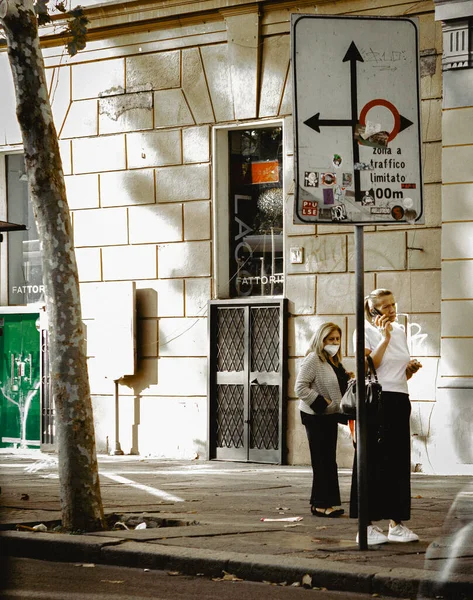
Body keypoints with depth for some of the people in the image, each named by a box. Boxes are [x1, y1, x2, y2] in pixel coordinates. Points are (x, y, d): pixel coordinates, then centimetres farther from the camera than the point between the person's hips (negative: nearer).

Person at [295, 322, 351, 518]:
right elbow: (300, 387, -19)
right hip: (316, 418, -9)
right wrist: (321, 403, -20)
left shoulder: (333, 361, 15)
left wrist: (348, 378, 6)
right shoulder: (313, 359, -13)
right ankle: (321, 504, -1)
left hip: (330, 416, 9)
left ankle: (329, 503, 16)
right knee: (322, 461, -6)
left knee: (329, 461, 11)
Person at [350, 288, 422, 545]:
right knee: (373, 463, -4)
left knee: (399, 461, 7)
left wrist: (412, 368, 1)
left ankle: (396, 523, 14)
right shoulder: (365, 332, -3)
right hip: (376, 401, -7)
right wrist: (385, 338, -16)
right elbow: (369, 366, -17)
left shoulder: (399, 331, 16)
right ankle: (367, 527, 0)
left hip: (400, 399, 7)